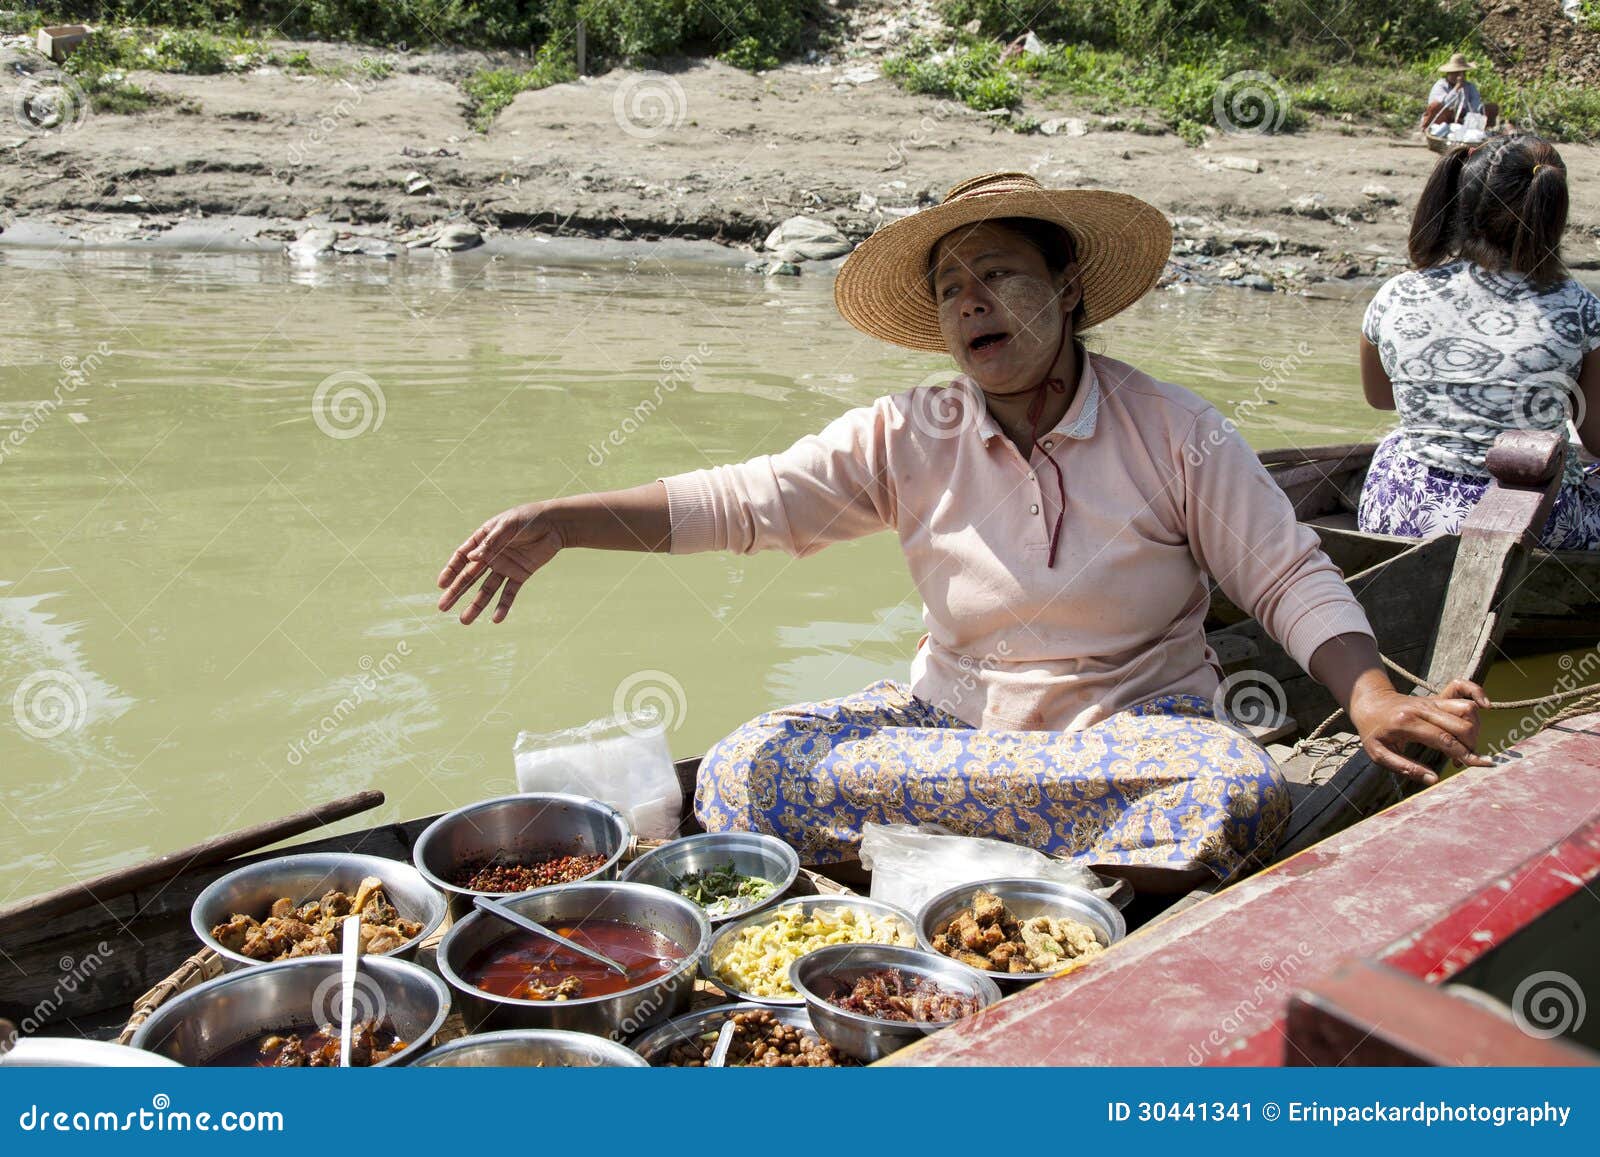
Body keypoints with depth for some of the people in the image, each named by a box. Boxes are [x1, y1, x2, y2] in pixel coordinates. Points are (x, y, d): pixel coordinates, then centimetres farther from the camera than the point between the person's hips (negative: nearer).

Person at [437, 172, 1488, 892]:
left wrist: (1374, 698, -21)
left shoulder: (1174, 432, -3)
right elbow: (743, 500, -7)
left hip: (1137, 724, -1)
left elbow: (1289, 578, -2)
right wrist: (559, 521, -19)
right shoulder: (909, 440, 0)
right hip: (954, 719, 2)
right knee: (747, 771, -19)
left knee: (1239, 789, -35)